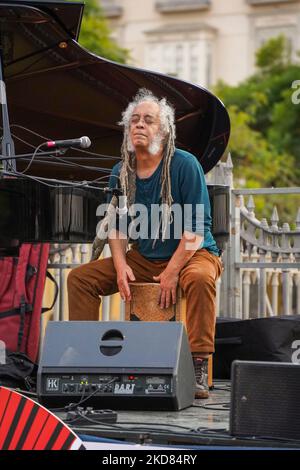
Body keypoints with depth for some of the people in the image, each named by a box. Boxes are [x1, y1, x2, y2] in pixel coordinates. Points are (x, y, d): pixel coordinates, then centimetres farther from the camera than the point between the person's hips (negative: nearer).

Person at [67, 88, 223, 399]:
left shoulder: (184, 165, -13)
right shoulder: (120, 173, 4)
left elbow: (197, 227, -17)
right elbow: (116, 226, 10)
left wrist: (172, 272, -24)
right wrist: (120, 265, -9)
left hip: (191, 254, -5)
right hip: (142, 259, 6)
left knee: (200, 279, -39)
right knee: (80, 277, -7)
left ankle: (199, 367, -34)